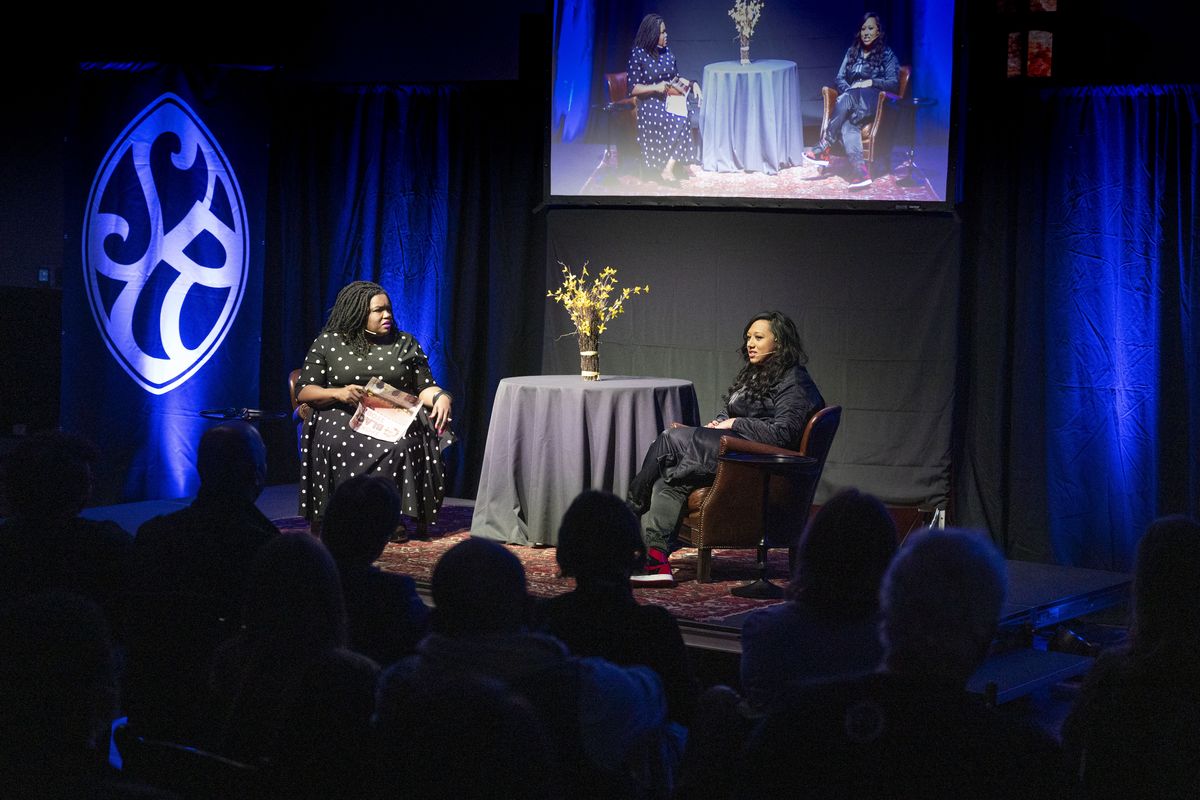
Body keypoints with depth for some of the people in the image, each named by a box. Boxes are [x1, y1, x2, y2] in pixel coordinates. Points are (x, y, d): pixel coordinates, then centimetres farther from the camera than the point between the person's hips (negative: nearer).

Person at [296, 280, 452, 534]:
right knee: (337, 444, -36)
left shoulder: (405, 344, 18)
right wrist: (338, 393, -13)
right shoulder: (327, 342, 11)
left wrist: (440, 397, -10)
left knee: (400, 446, -35)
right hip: (341, 417, -1)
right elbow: (304, 391, 6)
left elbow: (425, 388, 15)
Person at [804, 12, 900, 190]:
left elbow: (894, 84, 0)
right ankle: (859, 169, -55)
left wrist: (870, 83, -12)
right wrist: (849, 90, -5)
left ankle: (825, 147, -32)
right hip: (852, 102, 3)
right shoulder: (852, 52, 22)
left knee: (845, 100, -37)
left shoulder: (887, 55, 10)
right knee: (847, 124, -35)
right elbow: (840, 78, 17)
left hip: (874, 103, -3)